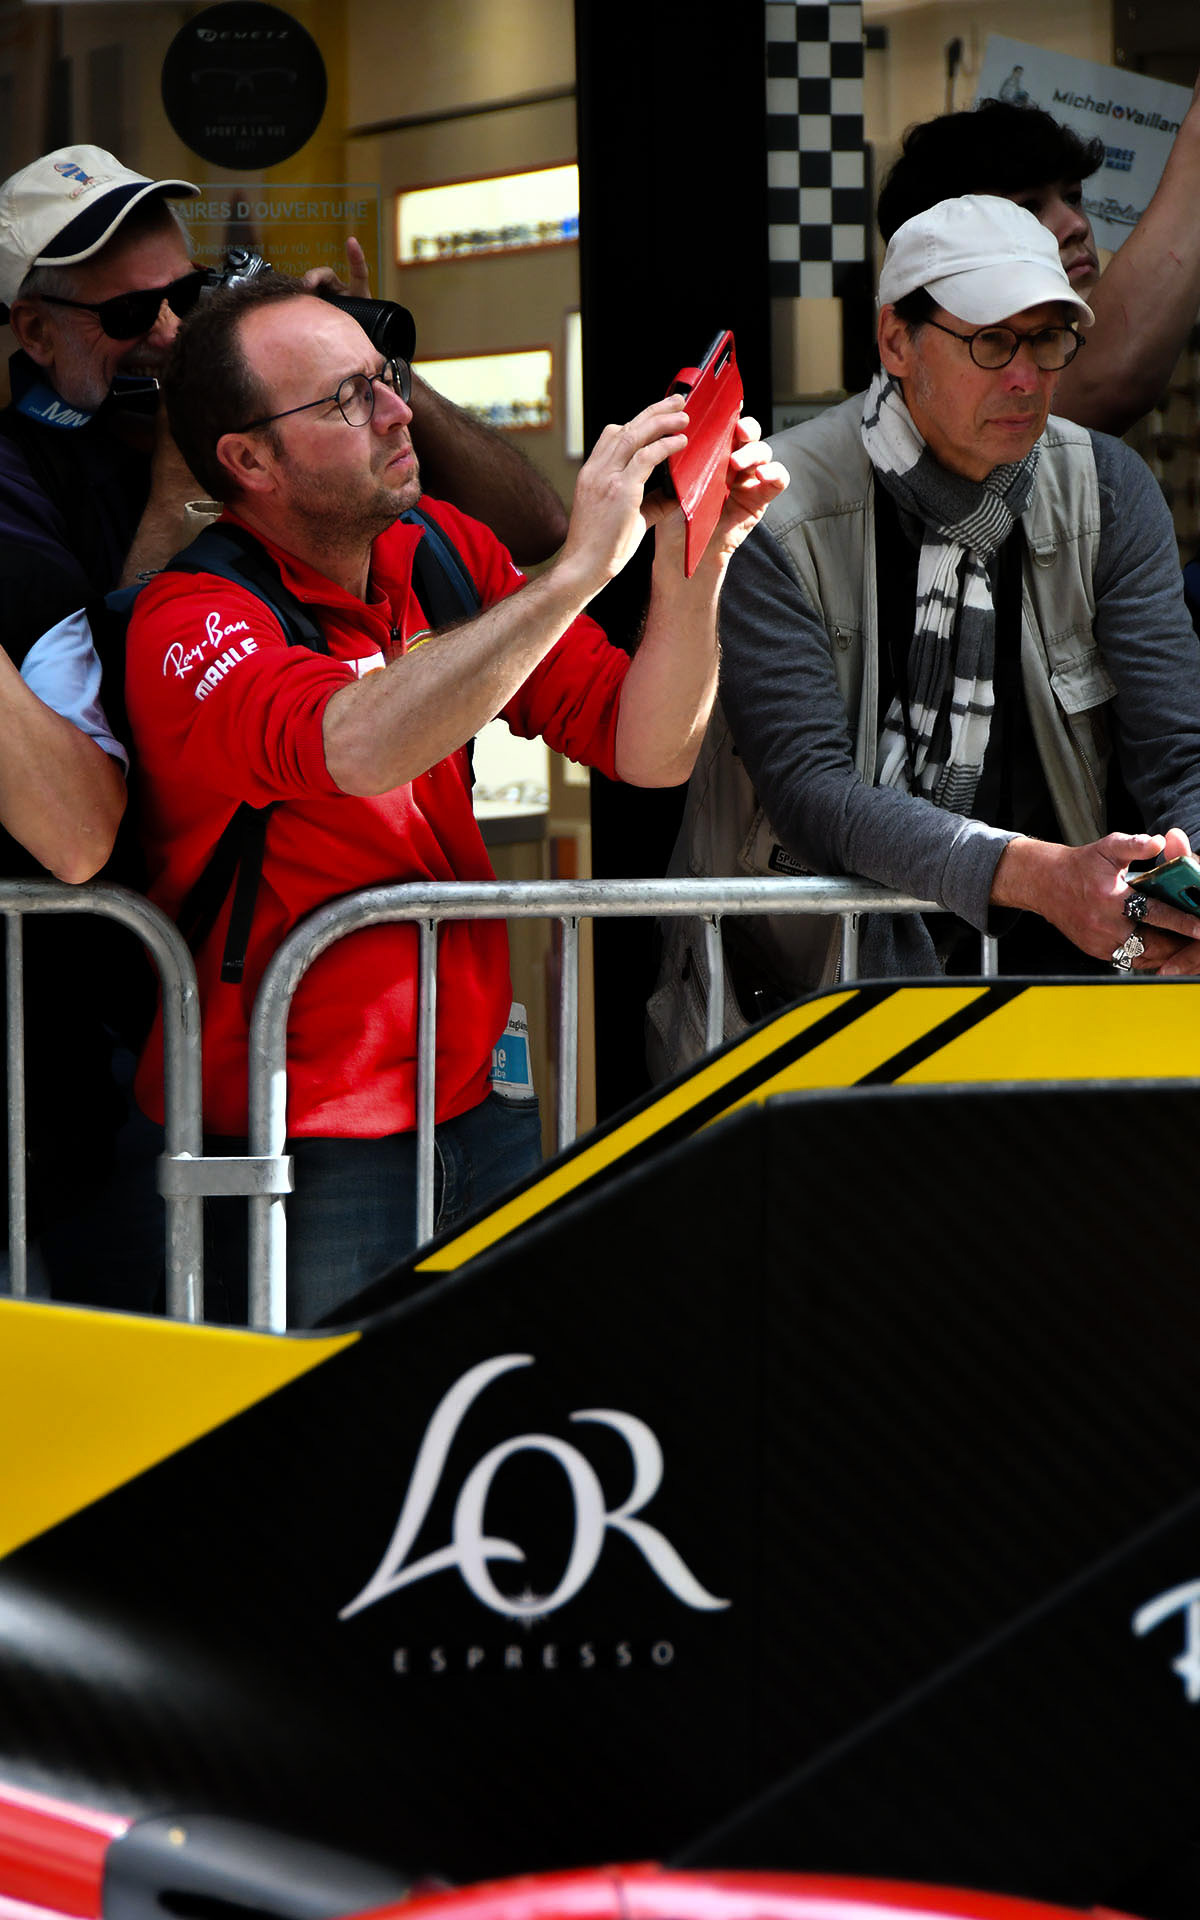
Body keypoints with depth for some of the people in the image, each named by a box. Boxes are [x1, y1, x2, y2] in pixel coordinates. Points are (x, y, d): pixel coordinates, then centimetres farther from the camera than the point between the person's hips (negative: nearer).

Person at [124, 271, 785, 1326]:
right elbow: (359, 747, -35)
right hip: (308, 1149, -6)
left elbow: (647, 751, 4)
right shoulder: (192, 624, -14)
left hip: (478, 1108, 6)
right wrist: (578, 570, -32)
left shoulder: (443, 551, 6)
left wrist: (691, 562, -13)